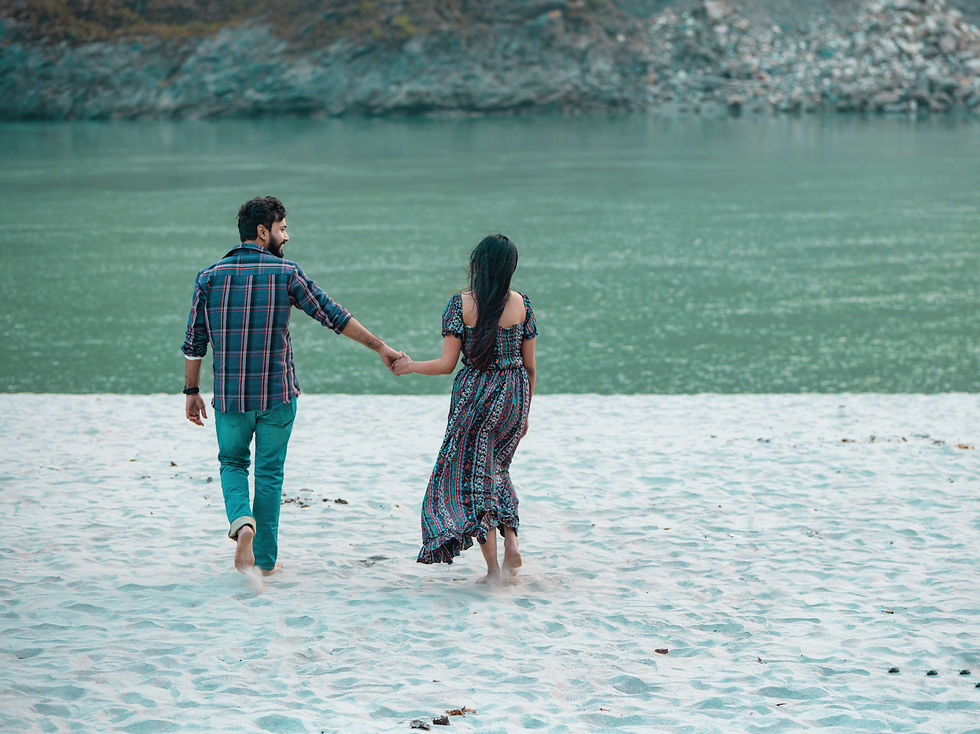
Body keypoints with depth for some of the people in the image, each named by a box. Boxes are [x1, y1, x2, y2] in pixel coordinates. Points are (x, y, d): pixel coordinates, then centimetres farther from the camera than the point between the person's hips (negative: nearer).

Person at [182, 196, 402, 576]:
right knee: (269, 473, 11)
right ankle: (265, 558, 15)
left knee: (233, 463, 19)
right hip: (277, 392, -1)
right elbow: (333, 316, -2)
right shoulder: (285, 273, -6)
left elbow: (194, 343, 3)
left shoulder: (209, 276, 0)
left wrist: (192, 392, 13)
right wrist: (380, 346, 6)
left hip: (229, 394, 1)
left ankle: (243, 522, -8)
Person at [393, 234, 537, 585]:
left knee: (472, 476, 6)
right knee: (495, 467, 25)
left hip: (474, 394, -3)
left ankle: (493, 567, 0)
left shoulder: (461, 303, -10)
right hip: (513, 395, 3)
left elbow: (447, 364, -10)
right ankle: (511, 539, 9)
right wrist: (525, 411, 15)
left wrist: (410, 366, 8)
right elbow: (530, 366, 3)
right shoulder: (521, 304, -2)